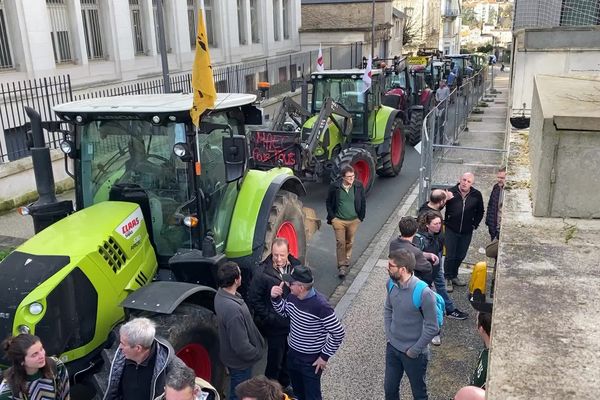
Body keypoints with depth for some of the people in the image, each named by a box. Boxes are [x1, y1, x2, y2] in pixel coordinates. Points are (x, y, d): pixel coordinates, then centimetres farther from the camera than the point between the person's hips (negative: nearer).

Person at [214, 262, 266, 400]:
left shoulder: (222, 294, -10)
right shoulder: (233, 309, -40)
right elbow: (241, 345, -32)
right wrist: (257, 354, -14)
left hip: (230, 354, 8)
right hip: (239, 362, -8)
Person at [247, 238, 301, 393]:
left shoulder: (296, 265, -7)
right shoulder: (262, 273, -20)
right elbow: (254, 299, -14)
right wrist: (268, 318, -14)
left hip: (294, 323, 5)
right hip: (275, 326, -4)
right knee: (275, 360, 10)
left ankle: (285, 383, 45)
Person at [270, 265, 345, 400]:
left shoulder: (320, 306, -31)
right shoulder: (292, 296, -11)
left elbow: (338, 333, -23)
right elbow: (284, 312, 11)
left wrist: (325, 356, -16)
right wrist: (275, 298, -8)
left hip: (312, 360, -6)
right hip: (292, 354, 6)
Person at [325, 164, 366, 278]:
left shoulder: (359, 186, -6)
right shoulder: (334, 187, -11)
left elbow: (363, 202, 5)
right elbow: (328, 202, 0)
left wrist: (361, 217, 3)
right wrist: (332, 217, -4)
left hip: (353, 220, 2)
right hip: (339, 220, -2)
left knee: (349, 243, 14)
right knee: (340, 243, -3)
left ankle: (346, 263, 31)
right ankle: (341, 266, 3)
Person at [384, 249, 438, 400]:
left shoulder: (424, 293, -28)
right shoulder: (392, 284, -9)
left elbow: (432, 328, -20)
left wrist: (414, 350, -14)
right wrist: (389, 335, 3)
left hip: (414, 353, -5)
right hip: (392, 348, 5)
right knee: (389, 388, 21)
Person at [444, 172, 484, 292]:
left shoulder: (476, 195, -4)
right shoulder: (451, 192, -13)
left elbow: (480, 212, 11)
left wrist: (474, 224, 7)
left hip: (467, 231, 3)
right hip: (451, 230, -3)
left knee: (460, 256, 15)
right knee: (450, 256, 0)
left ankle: (454, 276, 33)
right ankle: (448, 278, 16)